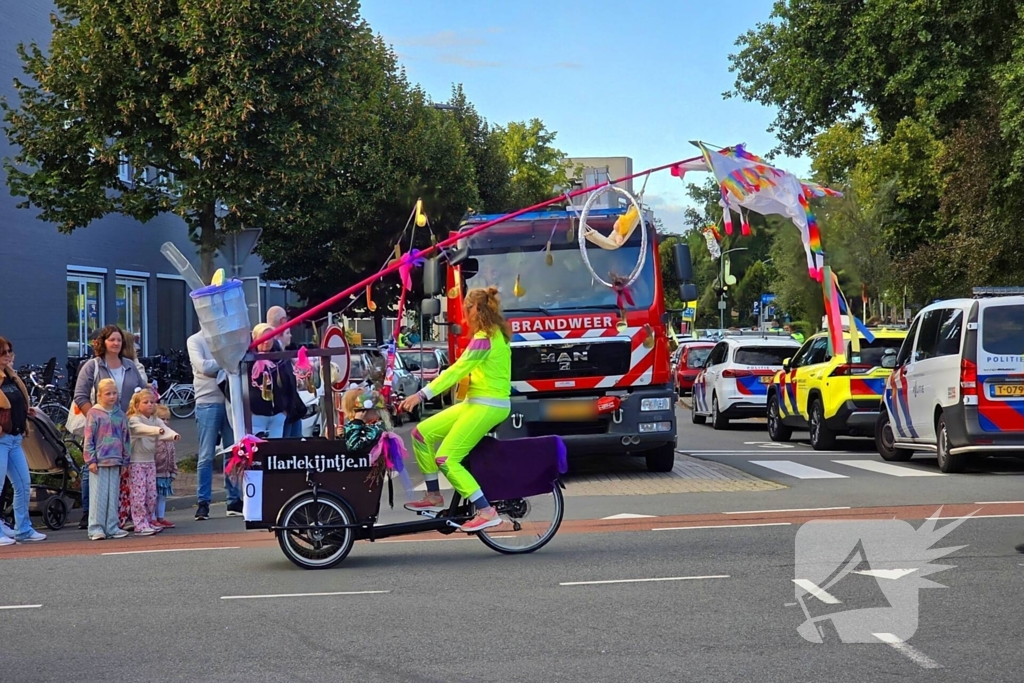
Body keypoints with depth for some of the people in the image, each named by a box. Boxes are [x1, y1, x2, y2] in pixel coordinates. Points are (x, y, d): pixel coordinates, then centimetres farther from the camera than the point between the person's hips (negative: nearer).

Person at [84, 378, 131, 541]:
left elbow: (126, 438, 14)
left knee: (113, 495, 7)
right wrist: (91, 460, -9)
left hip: (116, 462, 4)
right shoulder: (94, 414, -2)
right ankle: (96, 528, 1)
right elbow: (88, 439, -4)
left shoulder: (120, 414, 10)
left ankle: (112, 527, 12)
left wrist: (126, 460, 11)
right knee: (98, 495, -2)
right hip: (99, 462, -4)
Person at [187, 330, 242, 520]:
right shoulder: (195, 341, 2)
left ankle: (235, 501, 10)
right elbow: (203, 366, -12)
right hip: (208, 403, -4)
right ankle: (203, 503, 2)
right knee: (207, 456, -2)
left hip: (229, 402, 4)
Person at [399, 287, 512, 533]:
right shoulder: (494, 333, 14)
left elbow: (457, 370, -22)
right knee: (422, 433, 7)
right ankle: (434, 496, 12)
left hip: (488, 406, -10)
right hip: (477, 402, 10)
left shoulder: (485, 338, -16)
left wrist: (422, 395, -24)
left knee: (446, 459, -14)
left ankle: (487, 512, -13)